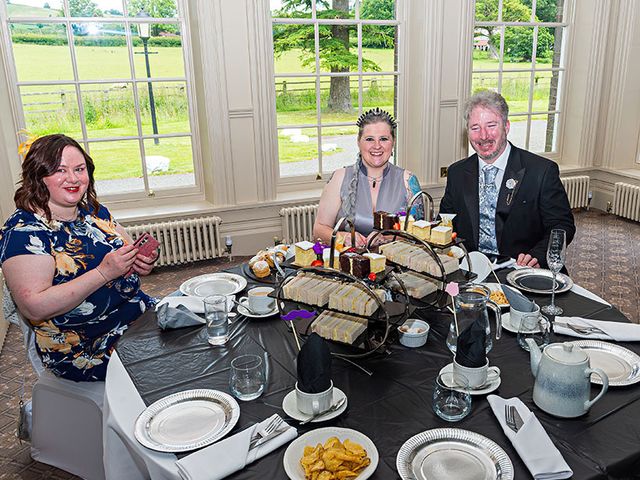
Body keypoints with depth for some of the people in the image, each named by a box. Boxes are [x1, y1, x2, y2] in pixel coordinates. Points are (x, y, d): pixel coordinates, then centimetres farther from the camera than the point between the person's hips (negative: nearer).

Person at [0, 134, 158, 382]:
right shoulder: (23, 231, -15)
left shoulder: (94, 211, 7)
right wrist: (103, 273, -28)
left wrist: (141, 263, -5)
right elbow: (34, 308, -24)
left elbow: (130, 253, 20)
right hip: (86, 350, -7)